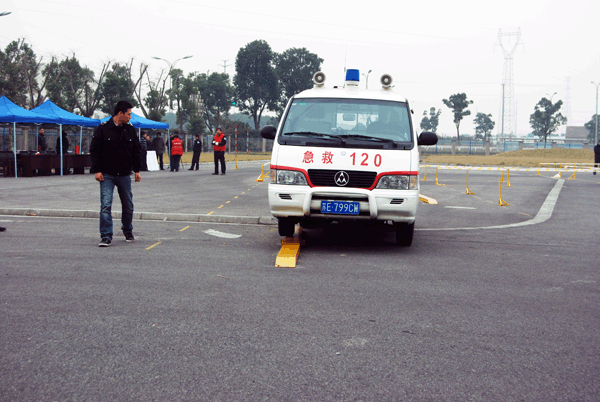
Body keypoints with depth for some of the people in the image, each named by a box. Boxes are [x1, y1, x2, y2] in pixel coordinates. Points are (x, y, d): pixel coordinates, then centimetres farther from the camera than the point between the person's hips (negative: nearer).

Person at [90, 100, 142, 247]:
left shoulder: (130, 130, 7)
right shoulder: (103, 129, -5)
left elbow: (136, 151, 14)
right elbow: (94, 150, -3)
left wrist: (137, 170, 9)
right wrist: (97, 170, -9)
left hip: (125, 175, 4)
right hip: (107, 175, -4)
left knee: (128, 206, 11)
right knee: (106, 205, -11)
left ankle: (128, 231, 32)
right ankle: (106, 236, -7)